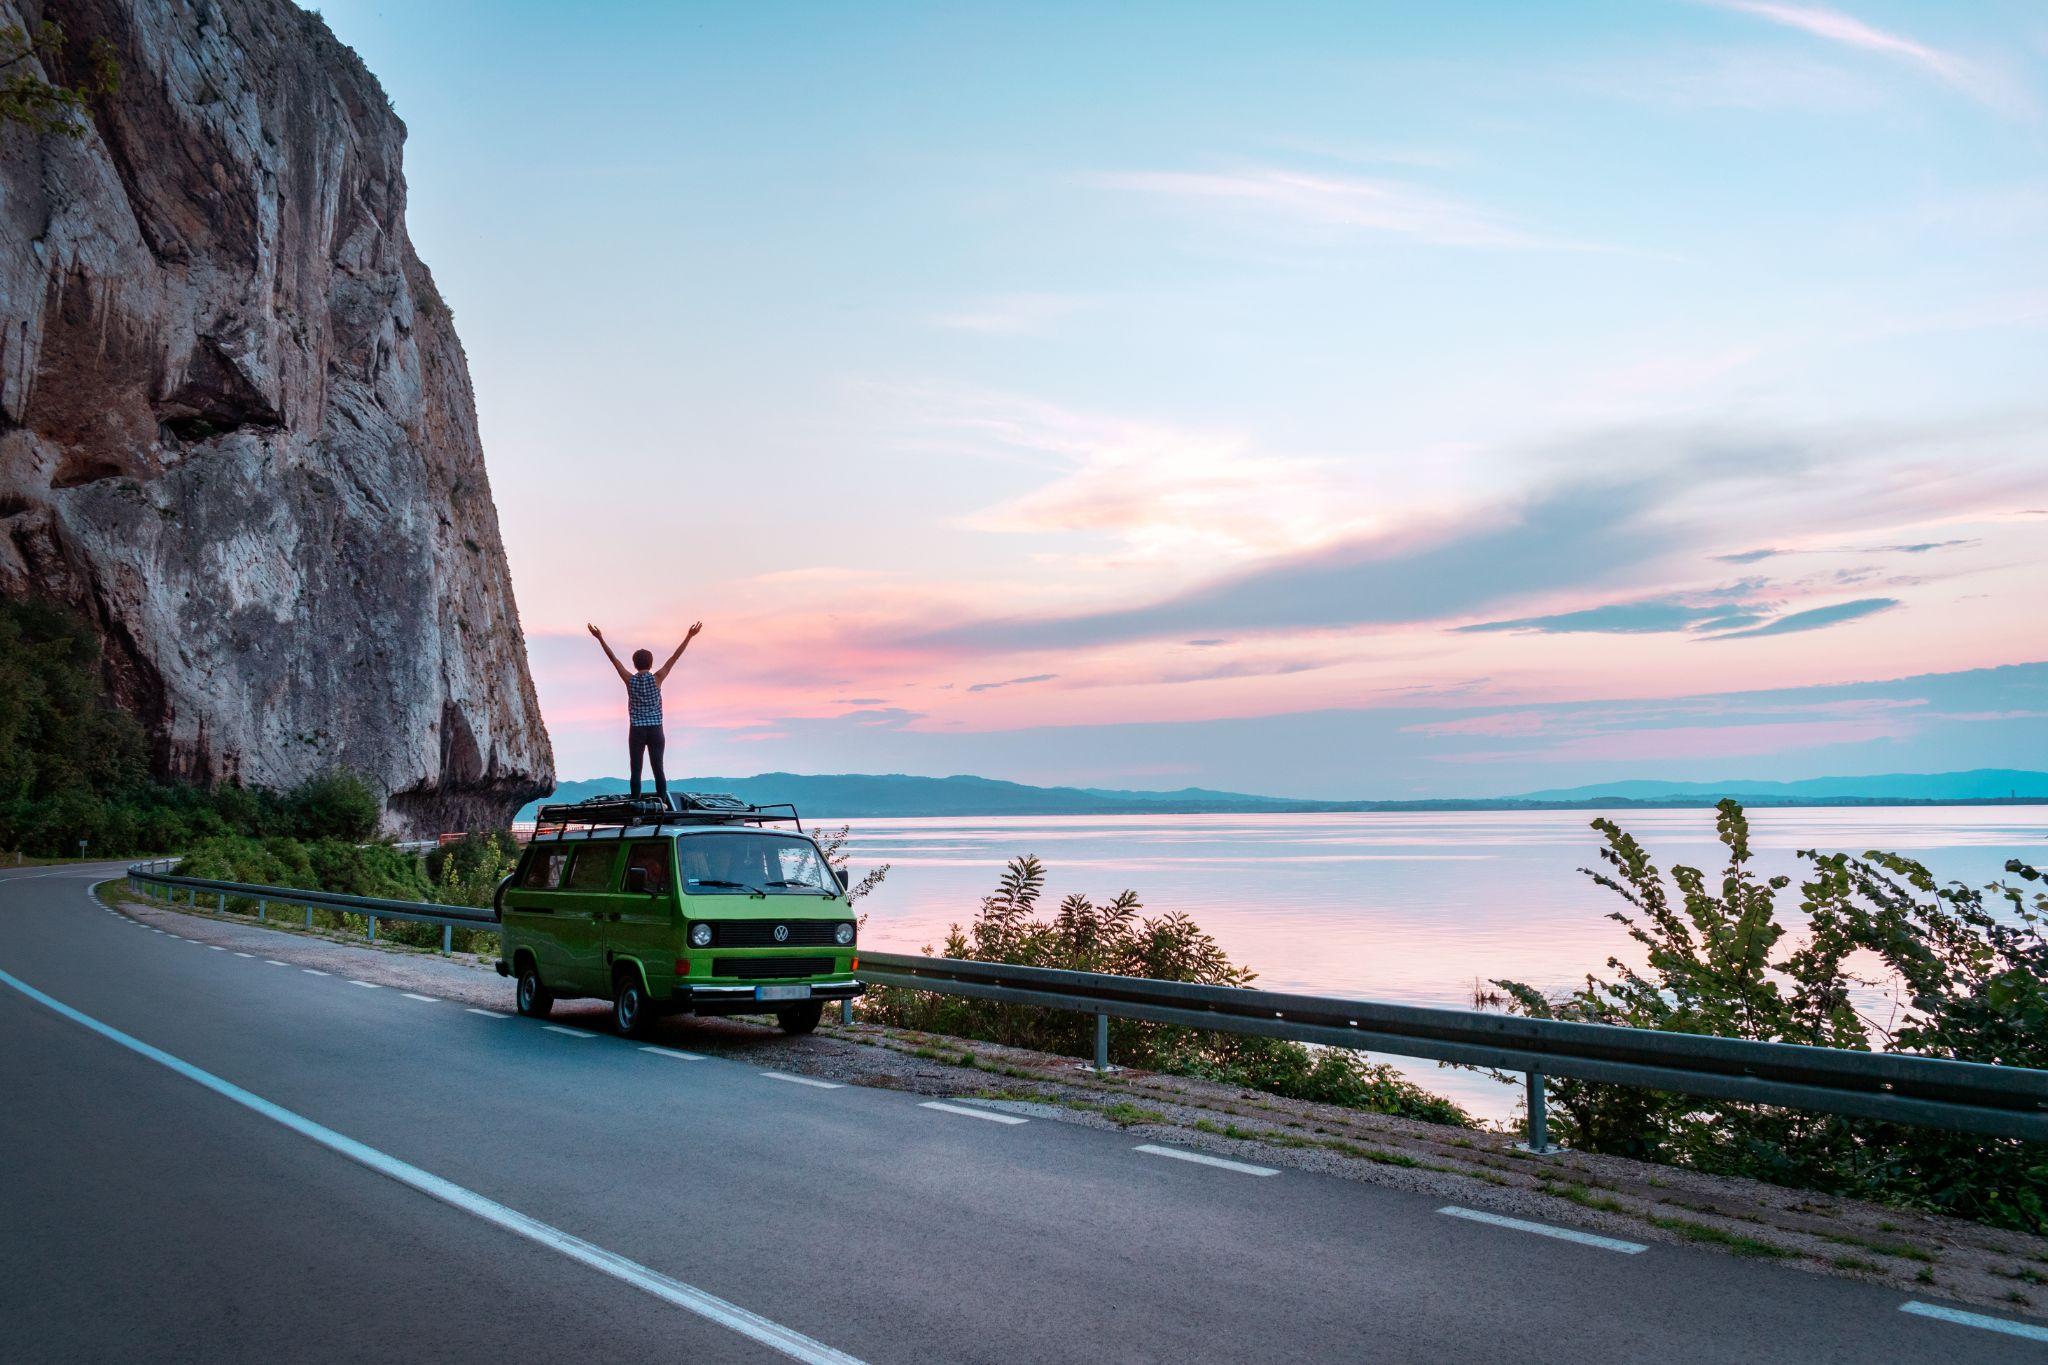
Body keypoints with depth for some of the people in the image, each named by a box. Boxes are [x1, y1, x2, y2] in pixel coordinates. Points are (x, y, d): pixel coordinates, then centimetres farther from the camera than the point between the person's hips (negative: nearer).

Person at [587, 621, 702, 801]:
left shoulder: (630, 680, -2)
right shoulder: (657, 679, -4)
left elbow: (613, 658, 4)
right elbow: (674, 657, -2)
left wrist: (600, 638, 12)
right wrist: (689, 637, 0)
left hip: (636, 731, 0)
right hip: (655, 730, 0)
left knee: (636, 770, 2)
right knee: (658, 769, 3)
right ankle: (662, 803, 2)